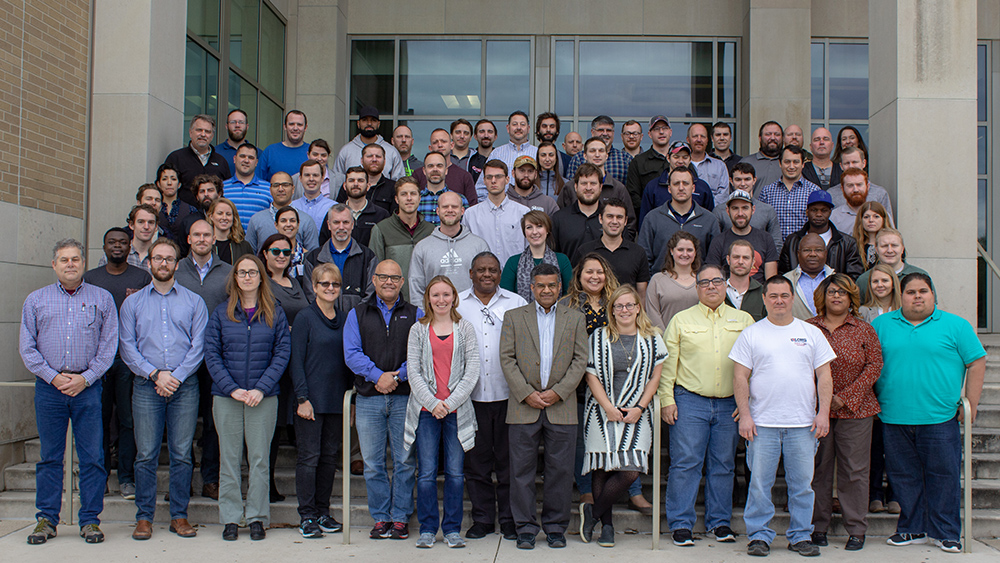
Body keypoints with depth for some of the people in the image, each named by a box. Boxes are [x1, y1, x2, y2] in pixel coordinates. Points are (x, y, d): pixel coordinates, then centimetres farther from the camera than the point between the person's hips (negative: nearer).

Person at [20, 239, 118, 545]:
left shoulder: (102, 298, 8)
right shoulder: (36, 300, 11)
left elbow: (108, 345, 3)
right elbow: (27, 346, 7)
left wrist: (85, 377, -7)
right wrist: (53, 376, -5)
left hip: (88, 386, -1)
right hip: (49, 386, 1)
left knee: (92, 456, 0)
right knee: (49, 456, 5)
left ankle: (90, 519, 8)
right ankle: (46, 519, 14)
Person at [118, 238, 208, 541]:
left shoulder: (194, 302, 10)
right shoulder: (133, 302, 11)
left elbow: (198, 345, 2)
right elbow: (127, 346, 4)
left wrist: (176, 375, -9)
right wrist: (155, 374, -8)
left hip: (185, 386, 0)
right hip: (146, 387, 0)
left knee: (182, 454, 2)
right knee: (146, 455, 0)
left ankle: (179, 516, 10)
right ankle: (144, 517, 9)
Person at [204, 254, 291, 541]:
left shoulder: (275, 313, 4)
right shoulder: (222, 313, 5)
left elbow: (282, 353, 0)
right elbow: (211, 354, 1)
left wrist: (261, 388, -11)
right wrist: (231, 388, -10)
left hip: (263, 397, 0)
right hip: (226, 397, 1)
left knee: (259, 458, 3)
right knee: (229, 458, 5)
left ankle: (257, 517, 14)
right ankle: (230, 518, 15)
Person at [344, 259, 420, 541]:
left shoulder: (415, 314, 10)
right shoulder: (357, 314, 11)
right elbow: (351, 353, -1)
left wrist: (397, 375, -15)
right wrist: (378, 376, -14)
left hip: (405, 398, -1)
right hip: (369, 399, 1)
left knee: (405, 460, 2)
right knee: (372, 463, 4)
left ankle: (401, 518, 12)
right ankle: (380, 518, 16)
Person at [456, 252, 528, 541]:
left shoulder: (517, 303, 7)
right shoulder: (455, 305, 8)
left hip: (509, 395, -1)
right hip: (471, 395, 1)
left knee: (508, 460, 5)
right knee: (476, 460, 7)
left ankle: (509, 519, 17)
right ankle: (482, 519, 19)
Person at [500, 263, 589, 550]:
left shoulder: (575, 318, 10)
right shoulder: (513, 317, 8)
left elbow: (580, 359, 4)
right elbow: (507, 359, 1)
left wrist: (558, 391, -8)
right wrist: (527, 394, -9)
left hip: (561, 407, 1)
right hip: (523, 406, 0)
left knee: (559, 470, 4)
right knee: (522, 470, 2)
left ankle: (556, 527, 17)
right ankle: (526, 528, 12)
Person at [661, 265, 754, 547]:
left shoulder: (744, 321, 10)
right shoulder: (681, 320, 5)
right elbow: (668, 363, 3)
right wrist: (667, 400, -4)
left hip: (730, 404, 2)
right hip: (690, 402, -2)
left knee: (724, 465, 9)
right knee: (685, 463, -3)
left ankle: (720, 521, 20)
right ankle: (681, 524, 5)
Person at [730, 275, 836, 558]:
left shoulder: (811, 333, 9)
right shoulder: (750, 334, 5)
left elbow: (824, 376, 8)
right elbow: (740, 377, 2)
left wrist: (823, 412, -2)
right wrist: (744, 415, -6)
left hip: (803, 424, 1)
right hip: (762, 424, -1)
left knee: (802, 483, 6)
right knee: (759, 482, 1)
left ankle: (801, 536, 18)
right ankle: (759, 535, 12)